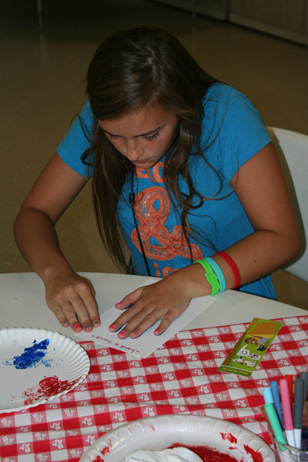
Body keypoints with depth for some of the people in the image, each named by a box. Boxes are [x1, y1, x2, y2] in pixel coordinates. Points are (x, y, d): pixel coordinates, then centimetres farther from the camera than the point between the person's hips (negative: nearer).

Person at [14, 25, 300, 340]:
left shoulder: (226, 115, -19)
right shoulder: (96, 121, -9)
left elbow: (282, 237, -18)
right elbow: (33, 213, -2)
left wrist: (187, 282, -30)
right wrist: (55, 271, -24)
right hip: (144, 309, 2)